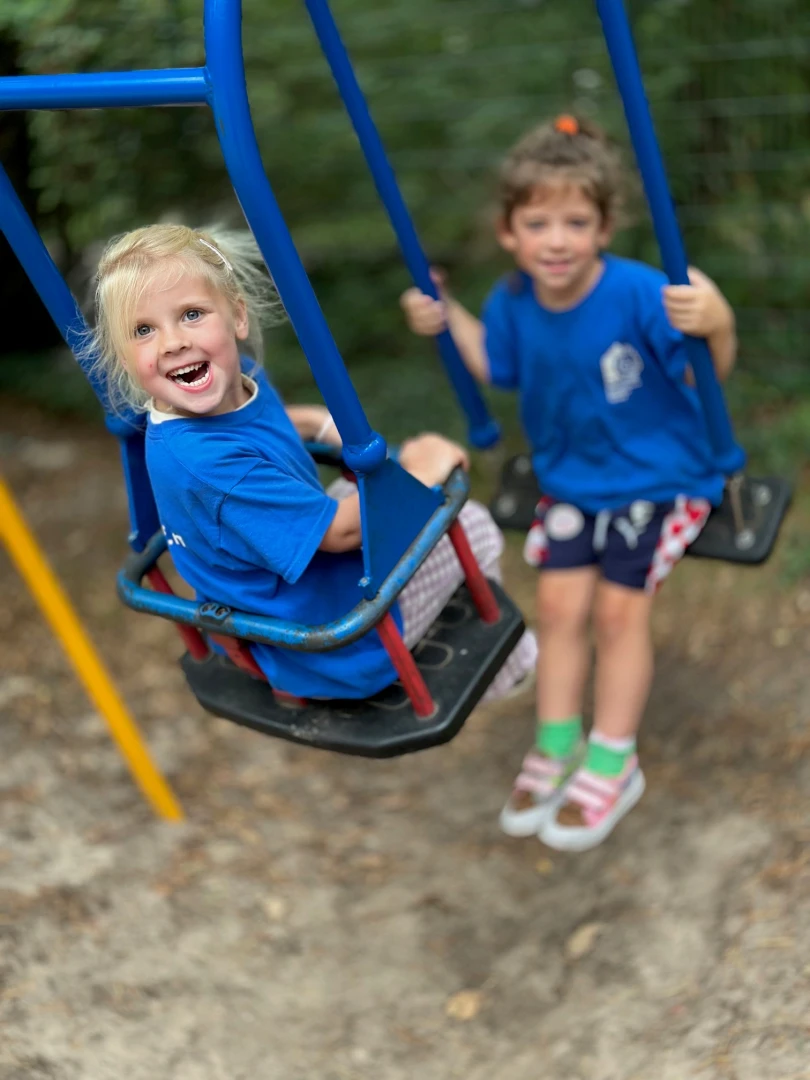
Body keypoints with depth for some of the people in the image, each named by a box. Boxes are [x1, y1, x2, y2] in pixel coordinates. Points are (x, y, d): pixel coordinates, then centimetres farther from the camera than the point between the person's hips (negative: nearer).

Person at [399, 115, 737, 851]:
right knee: (560, 601, 1)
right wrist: (447, 318, 0)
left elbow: (714, 373, -28)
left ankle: (612, 765, 13)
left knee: (619, 607, -6)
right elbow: (499, 368, 11)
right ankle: (558, 747, 20)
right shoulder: (514, 303, -11)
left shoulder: (638, 295, -28)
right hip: (570, 479, 5)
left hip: (657, 476, -4)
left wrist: (718, 324, -48)